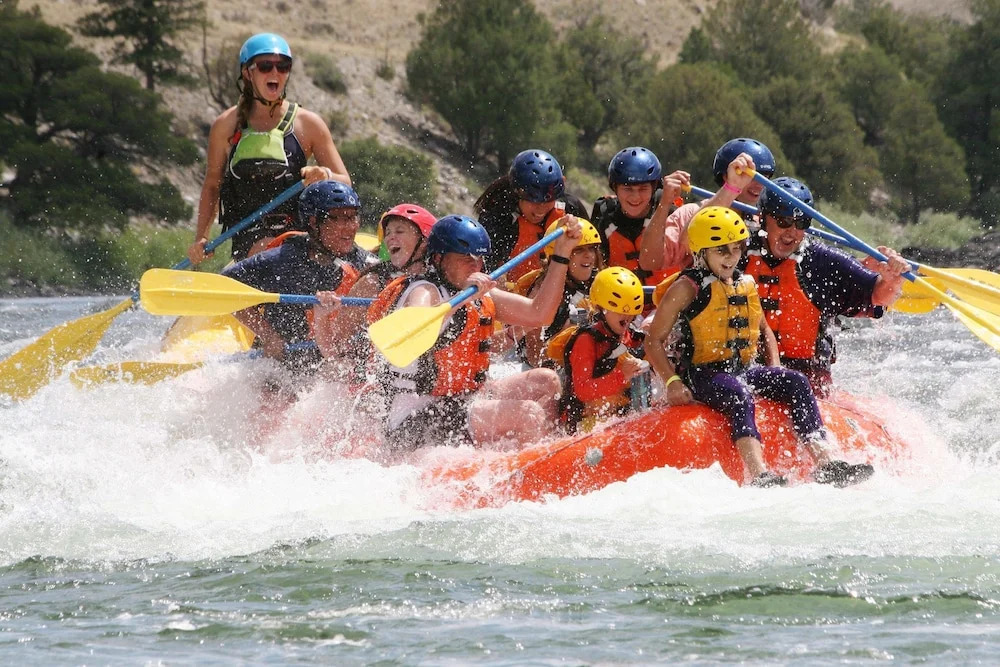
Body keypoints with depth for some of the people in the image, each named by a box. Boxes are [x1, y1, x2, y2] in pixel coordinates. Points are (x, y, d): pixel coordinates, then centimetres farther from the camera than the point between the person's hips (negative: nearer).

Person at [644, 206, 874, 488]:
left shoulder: (746, 285, 15)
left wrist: (774, 369, 11)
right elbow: (654, 341, -5)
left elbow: (764, 330, 29)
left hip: (745, 370, 7)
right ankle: (759, 475, -57)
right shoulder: (688, 287, -4)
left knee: (796, 382, -15)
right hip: (703, 376, -7)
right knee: (738, 394, -36)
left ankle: (823, 463, -25)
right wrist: (672, 382, -17)